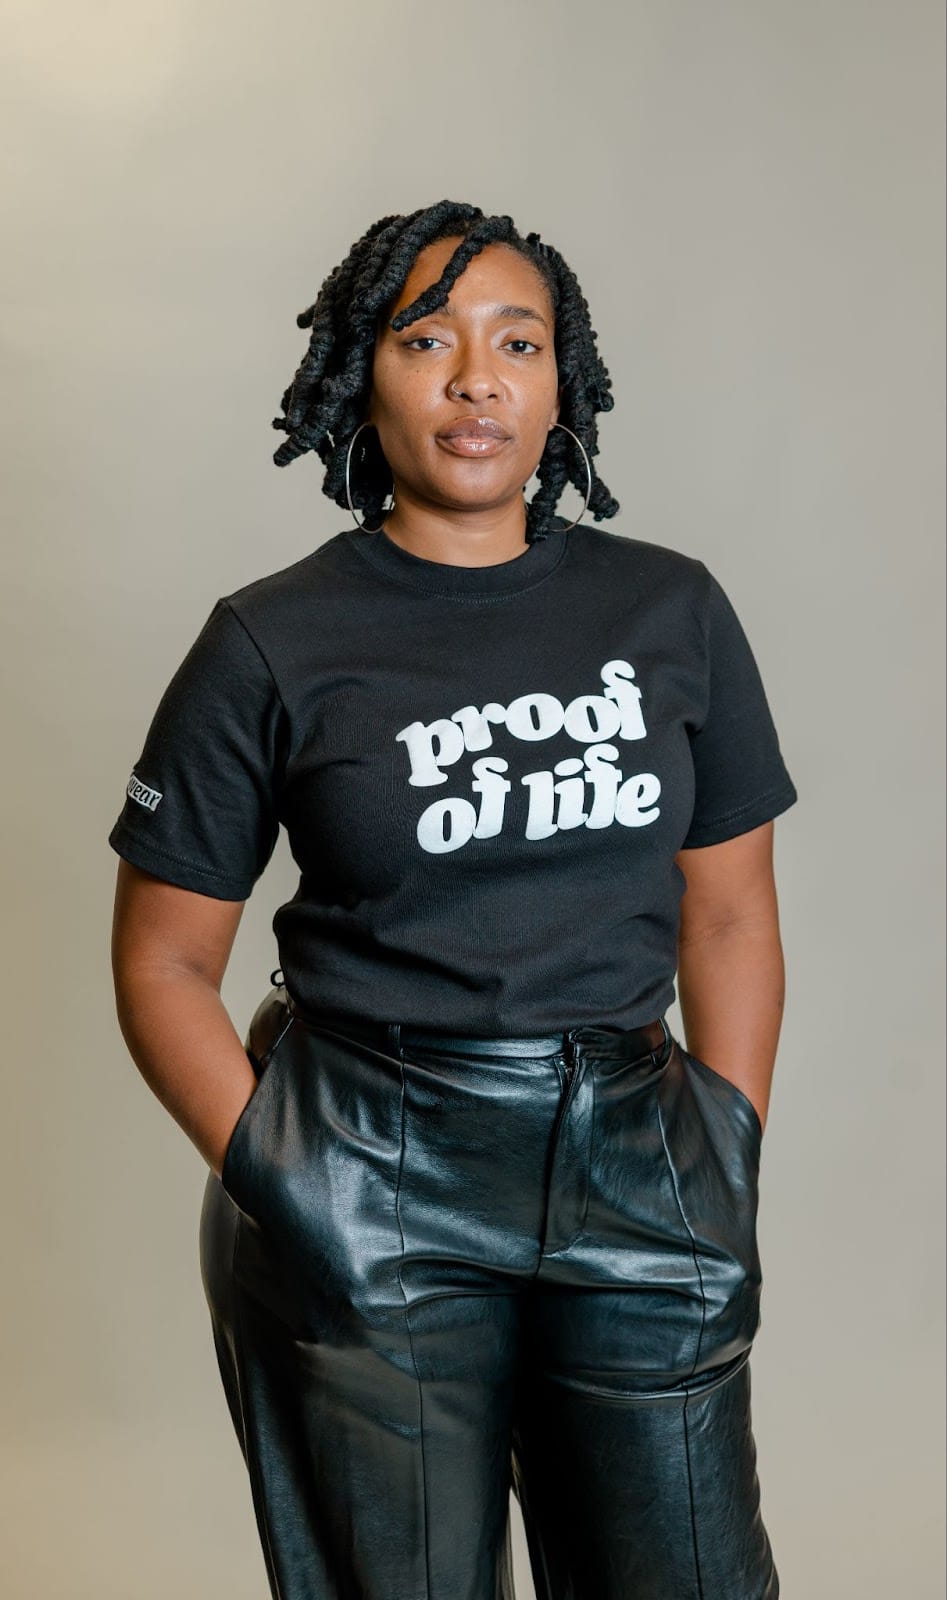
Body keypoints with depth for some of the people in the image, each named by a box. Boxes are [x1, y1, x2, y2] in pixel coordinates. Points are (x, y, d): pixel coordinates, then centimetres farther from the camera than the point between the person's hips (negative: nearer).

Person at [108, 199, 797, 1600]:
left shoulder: (672, 612, 4)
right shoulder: (274, 645, -4)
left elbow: (731, 916, 8)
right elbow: (163, 965, 0)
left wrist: (729, 1166, 1)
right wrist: (277, 1186, -9)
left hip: (629, 1169, 3)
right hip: (369, 1190, -2)